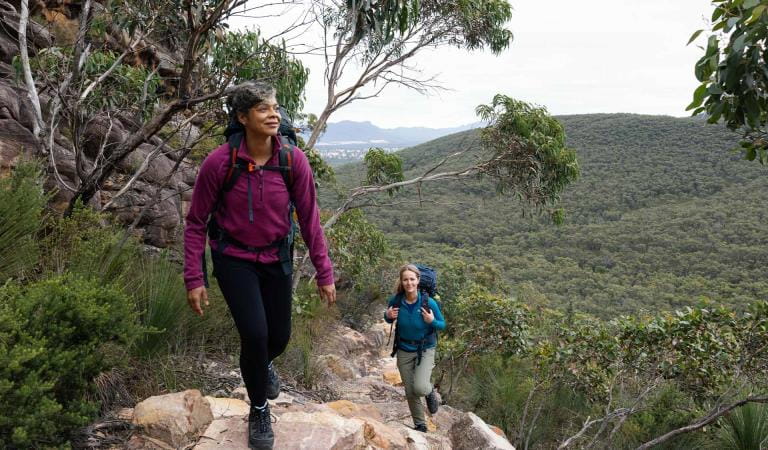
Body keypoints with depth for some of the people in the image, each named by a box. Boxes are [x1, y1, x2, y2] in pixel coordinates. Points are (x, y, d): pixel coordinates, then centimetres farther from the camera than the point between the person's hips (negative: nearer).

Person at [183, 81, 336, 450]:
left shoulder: (293, 160, -16)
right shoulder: (219, 163, -21)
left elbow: (309, 219, -6)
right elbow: (196, 223, -10)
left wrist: (324, 274, -4)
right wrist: (194, 279, -13)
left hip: (276, 258, 3)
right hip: (234, 258, -3)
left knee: (279, 336, 11)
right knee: (255, 333, -15)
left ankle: (261, 364, 52)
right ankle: (259, 410, 13)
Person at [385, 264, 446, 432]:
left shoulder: (428, 302, -20)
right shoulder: (395, 300, -15)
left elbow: (442, 325, -6)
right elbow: (388, 319, 6)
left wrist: (432, 321, -27)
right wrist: (388, 316, -17)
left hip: (425, 350, -2)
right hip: (404, 350, 2)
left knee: (420, 388, -21)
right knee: (410, 393, 10)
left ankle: (430, 391, 16)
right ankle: (420, 425, 33)